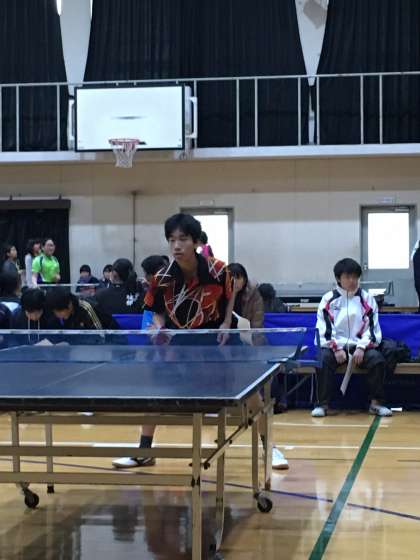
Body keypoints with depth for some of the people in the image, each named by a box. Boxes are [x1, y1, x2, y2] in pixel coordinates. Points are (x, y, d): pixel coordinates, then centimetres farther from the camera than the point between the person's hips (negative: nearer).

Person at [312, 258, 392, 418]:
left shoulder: (367, 298, 8)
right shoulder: (328, 299, 5)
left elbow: (372, 328, 3)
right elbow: (324, 329, 0)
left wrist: (361, 348, -13)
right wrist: (336, 349, -15)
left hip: (361, 346, 1)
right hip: (335, 346, -1)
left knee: (377, 359, -28)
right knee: (323, 359, -32)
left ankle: (376, 403, -17)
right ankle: (322, 404, -24)